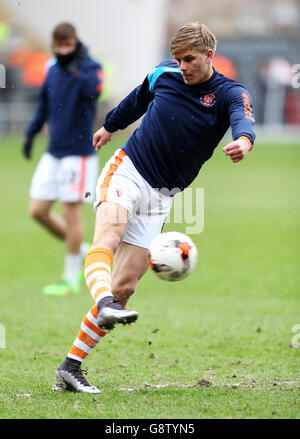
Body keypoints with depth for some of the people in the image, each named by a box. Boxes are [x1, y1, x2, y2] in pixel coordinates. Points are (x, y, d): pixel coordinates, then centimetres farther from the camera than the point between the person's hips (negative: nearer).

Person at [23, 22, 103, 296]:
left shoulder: (90, 68, -11)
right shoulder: (53, 69, 8)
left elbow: (93, 89, -33)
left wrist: (79, 66, -42)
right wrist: (31, 133, 22)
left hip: (78, 152, -7)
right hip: (54, 152, 7)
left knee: (71, 213, -3)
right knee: (38, 211, 4)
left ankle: (71, 280, 8)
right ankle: (82, 251, 23)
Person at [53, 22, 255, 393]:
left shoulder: (229, 94, -6)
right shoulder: (163, 73, 2)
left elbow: (243, 118, -30)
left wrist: (243, 140, -53)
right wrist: (111, 125, 41)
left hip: (159, 197, 0)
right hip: (126, 171, 0)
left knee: (125, 286, -5)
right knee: (106, 241, -32)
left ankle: (70, 368, 0)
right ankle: (104, 305, -58)